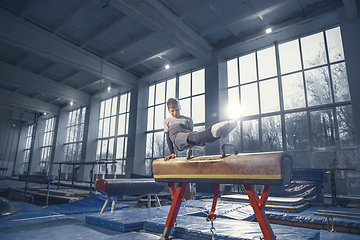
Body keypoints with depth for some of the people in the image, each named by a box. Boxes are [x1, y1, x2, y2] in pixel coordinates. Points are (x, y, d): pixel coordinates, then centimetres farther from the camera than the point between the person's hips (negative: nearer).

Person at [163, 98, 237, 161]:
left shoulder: (188, 119, 31)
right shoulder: (166, 121, 27)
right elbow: (167, 137, 19)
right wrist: (172, 153, 9)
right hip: (177, 137, -4)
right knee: (195, 136, -39)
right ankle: (212, 130, -67)